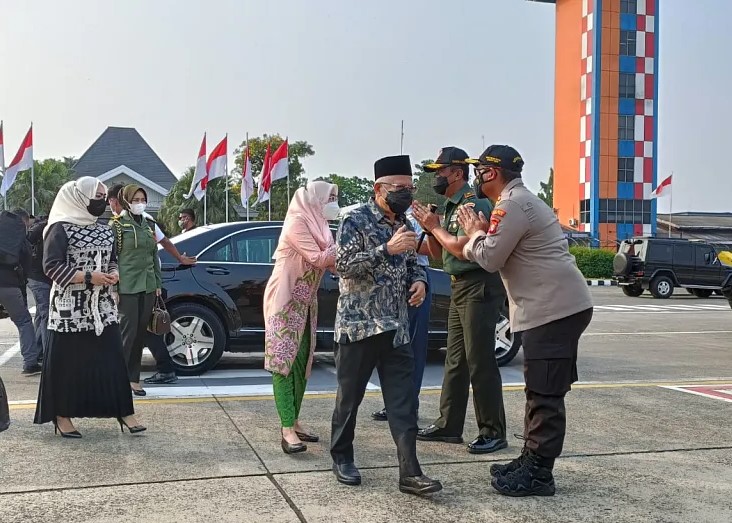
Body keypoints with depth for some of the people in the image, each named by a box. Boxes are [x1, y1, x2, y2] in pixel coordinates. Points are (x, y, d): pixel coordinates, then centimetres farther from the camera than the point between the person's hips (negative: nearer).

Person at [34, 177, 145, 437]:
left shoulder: (105, 230, 11)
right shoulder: (61, 228, -9)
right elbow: (51, 266, -14)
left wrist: (113, 274, -1)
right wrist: (88, 277, -20)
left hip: (102, 307, 6)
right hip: (70, 308, -6)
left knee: (112, 359, 4)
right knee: (67, 361, 2)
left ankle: (123, 411, 8)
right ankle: (62, 415, 14)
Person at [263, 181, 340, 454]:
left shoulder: (318, 226, 14)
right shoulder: (297, 223, -13)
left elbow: (333, 263, 10)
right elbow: (318, 259, -21)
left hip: (306, 302, 9)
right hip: (285, 301, -9)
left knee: (301, 362, 9)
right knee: (284, 361, -12)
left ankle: (294, 422, 17)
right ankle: (287, 430, -16)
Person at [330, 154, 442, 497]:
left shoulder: (404, 224, 12)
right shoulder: (355, 220, -8)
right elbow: (342, 264, -18)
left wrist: (419, 280, -1)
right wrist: (387, 249, -25)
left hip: (396, 328, 6)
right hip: (358, 324, -5)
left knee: (403, 402, -1)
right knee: (349, 397, 8)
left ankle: (410, 473, -1)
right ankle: (342, 458, 25)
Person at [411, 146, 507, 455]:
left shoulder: (474, 203, -14)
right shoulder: (451, 207, 15)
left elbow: (462, 249, -23)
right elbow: (438, 253, 19)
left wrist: (435, 226, -10)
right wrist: (428, 228, 3)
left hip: (479, 287, -10)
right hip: (460, 287, 10)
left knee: (480, 362, -6)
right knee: (455, 360, 13)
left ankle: (493, 432, 2)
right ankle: (449, 425, 21)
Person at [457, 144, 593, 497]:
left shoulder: (512, 205, -14)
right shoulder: (520, 200, 21)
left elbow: (489, 259, -14)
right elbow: (499, 255, 19)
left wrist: (475, 232, 3)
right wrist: (479, 233, 4)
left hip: (555, 309, -11)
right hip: (558, 307, 11)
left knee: (545, 394, -6)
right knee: (541, 391, 16)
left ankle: (538, 474, -1)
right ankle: (531, 460, 25)